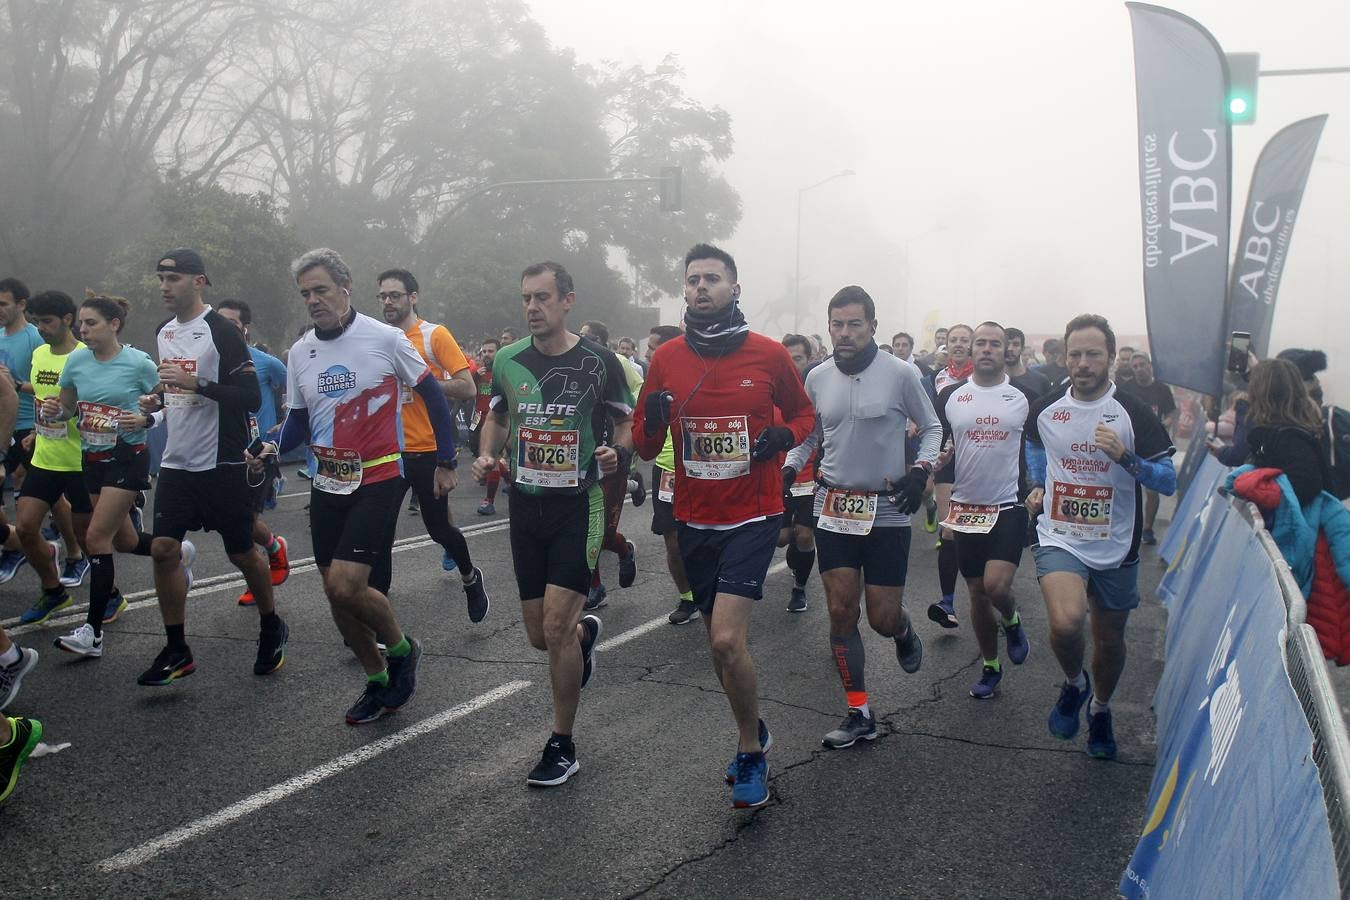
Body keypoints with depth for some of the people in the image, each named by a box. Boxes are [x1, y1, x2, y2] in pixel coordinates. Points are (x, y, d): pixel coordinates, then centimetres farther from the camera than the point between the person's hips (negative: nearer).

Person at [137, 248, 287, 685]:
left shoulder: (222, 331, -13)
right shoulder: (164, 332, 11)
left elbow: (251, 398, -18)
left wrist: (195, 383, -26)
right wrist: (156, 400, 6)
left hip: (222, 463, -7)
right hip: (176, 463, 7)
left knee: (241, 551, 5)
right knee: (163, 549, -1)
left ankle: (271, 629, 28)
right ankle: (176, 651, 10)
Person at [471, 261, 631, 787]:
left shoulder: (598, 362, -7)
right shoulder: (508, 360, 3)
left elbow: (627, 424, 2)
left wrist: (617, 454, -20)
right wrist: (487, 455, -1)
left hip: (578, 505, -4)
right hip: (526, 503, 4)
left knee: (556, 626, -11)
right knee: (540, 635, 8)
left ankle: (562, 747, 6)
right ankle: (586, 631, 46)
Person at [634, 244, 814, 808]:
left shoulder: (769, 355, -7)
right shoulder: (666, 358, 0)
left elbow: (803, 413, 9)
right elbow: (645, 446, 6)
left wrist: (784, 436, -13)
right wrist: (652, 422, -17)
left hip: (752, 517, -4)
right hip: (694, 521, 4)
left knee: (727, 640, -15)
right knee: (719, 642, 15)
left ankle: (750, 751, 8)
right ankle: (753, 734, 39)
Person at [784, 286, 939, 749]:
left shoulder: (900, 374, -9)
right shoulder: (817, 378, 1)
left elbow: (931, 427, 3)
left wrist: (921, 470, -13)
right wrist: (788, 470, -2)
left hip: (886, 511, -3)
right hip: (834, 509, 3)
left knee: (883, 619, 0)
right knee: (841, 613, 3)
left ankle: (904, 630, 39)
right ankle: (860, 714, 16)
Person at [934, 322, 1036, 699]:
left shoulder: (1024, 396, -1)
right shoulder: (950, 396, 2)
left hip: (1009, 506, -2)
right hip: (966, 508, 2)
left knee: (996, 585, -18)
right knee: (977, 591, 9)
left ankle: (1011, 621, 18)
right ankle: (990, 667, 26)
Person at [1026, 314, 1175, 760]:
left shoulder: (1133, 413, -10)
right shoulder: (1045, 409, -2)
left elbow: (1168, 481, -10)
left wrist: (1124, 456, -25)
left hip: (1115, 548, 0)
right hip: (1060, 540, 0)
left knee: (1110, 639, 14)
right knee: (1066, 622, -25)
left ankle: (1100, 709, 43)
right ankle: (1074, 683, 7)